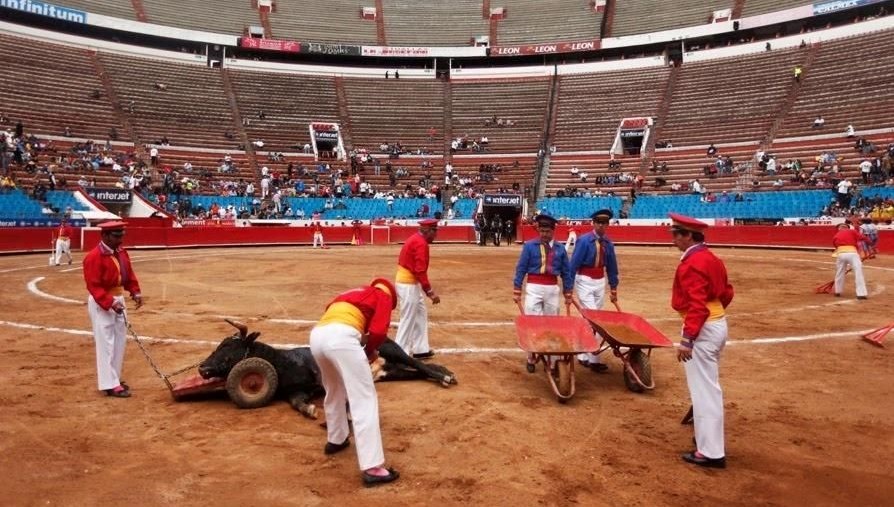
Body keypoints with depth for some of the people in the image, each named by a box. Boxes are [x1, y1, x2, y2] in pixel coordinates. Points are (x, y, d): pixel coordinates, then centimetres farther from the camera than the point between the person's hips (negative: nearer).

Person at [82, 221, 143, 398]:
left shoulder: (121, 252, 6)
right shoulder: (94, 257, -20)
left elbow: (129, 274, 13)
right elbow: (94, 286, -23)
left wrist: (135, 292, 0)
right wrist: (109, 303, -30)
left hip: (119, 300, 9)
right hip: (101, 303, -9)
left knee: (120, 341, 15)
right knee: (106, 343, -4)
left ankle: (114, 378, 28)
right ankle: (110, 384, 1)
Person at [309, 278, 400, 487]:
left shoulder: (352, 294, 37)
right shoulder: (383, 296, 19)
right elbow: (378, 332, 1)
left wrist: (364, 349, 23)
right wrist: (369, 350, 20)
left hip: (316, 336, 7)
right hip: (340, 337, -7)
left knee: (334, 391, 30)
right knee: (364, 399, -3)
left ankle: (336, 440, 47)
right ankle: (373, 468, -6)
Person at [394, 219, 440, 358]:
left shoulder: (415, 239, 12)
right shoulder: (421, 243, -19)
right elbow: (420, 271, -25)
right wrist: (430, 291, -25)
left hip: (408, 282, 10)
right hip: (408, 284, -10)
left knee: (421, 314, 18)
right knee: (408, 320, -3)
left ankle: (421, 349, 26)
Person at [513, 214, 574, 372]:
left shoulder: (560, 248, 5)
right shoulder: (529, 245, -3)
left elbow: (566, 272, 9)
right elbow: (521, 268, -3)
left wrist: (568, 294, 8)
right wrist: (516, 291, -7)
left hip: (552, 289, 3)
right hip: (534, 288, -3)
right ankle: (531, 358, 12)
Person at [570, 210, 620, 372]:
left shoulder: (608, 243, 2)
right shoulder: (584, 240, -15)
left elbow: (612, 267, 10)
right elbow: (574, 264, -16)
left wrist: (613, 288, 12)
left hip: (600, 282, 6)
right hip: (585, 281, -6)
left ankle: (583, 356, 24)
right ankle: (594, 359, -2)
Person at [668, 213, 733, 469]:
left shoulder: (691, 264, -20)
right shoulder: (711, 258, 11)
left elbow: (697, 305, -26)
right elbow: (727, 293, 16)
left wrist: (687, 339, -26)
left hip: (702, 330, -11)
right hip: (718, 323, 11)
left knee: (704, 390, -4)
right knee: (708, 386, 23)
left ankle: (711, 452, 3)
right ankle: (708, 436, 38)